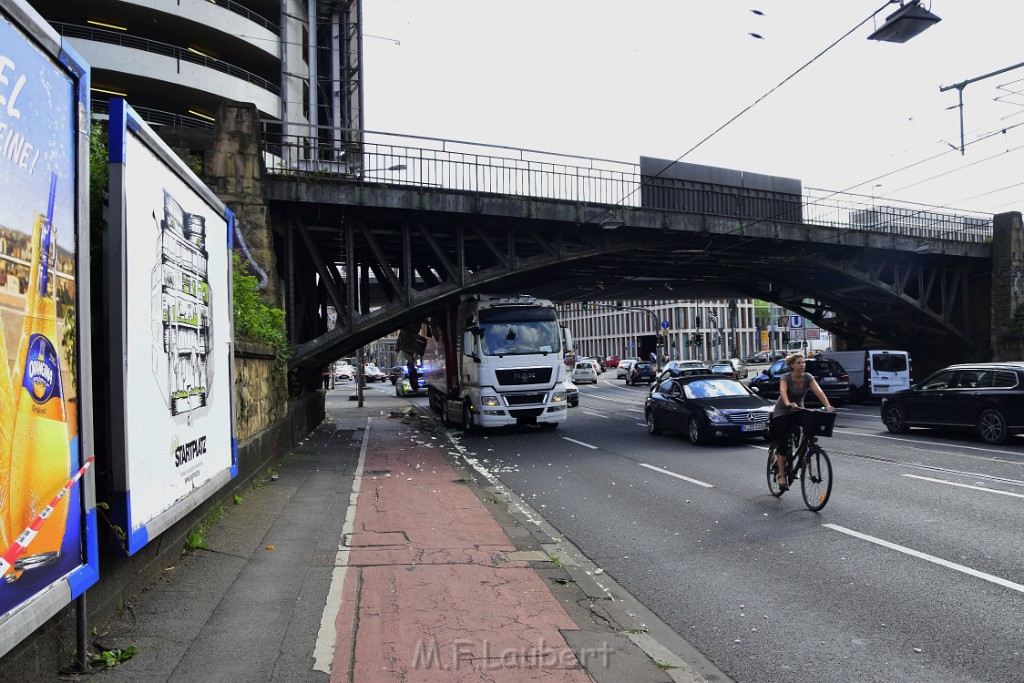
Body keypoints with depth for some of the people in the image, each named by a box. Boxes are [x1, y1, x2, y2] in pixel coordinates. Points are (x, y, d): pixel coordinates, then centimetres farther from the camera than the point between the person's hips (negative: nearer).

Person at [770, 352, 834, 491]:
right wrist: (789, 404, -60)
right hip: (782, 412, -4)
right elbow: (783, 391, -40)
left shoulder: (808, 378, -10)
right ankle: (782, 476, -8)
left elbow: (819, 392, -24)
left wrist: (828, 406, -41)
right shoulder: (785, 378, -20)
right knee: (783, 443, -12)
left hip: (798, 410, 4)